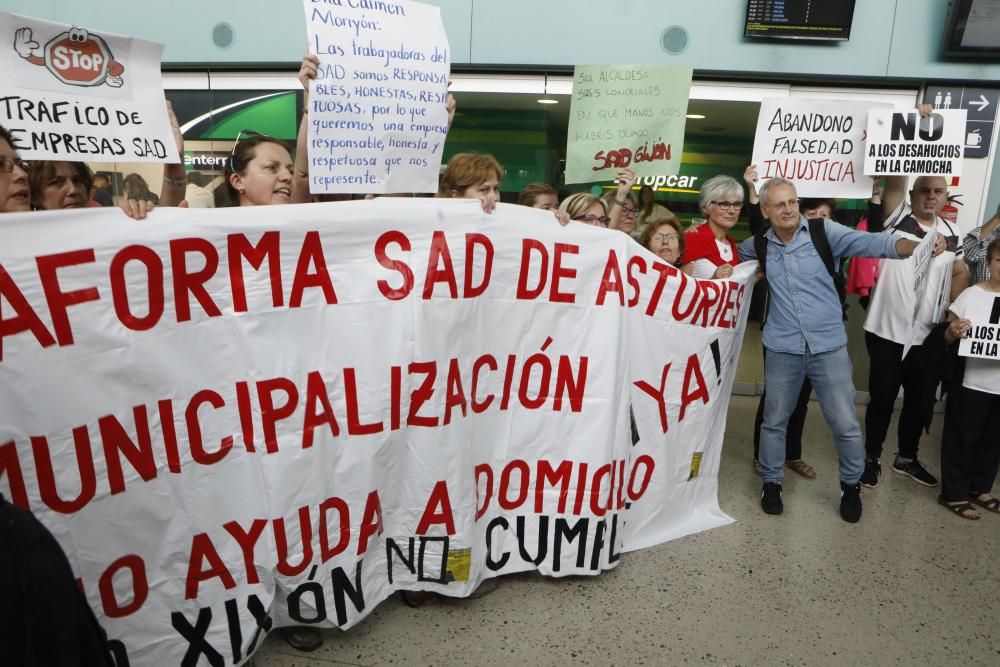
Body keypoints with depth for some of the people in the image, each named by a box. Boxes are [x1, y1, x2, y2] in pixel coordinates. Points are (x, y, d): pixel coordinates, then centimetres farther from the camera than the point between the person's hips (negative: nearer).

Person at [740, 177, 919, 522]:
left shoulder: (824, 232, -5)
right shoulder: (759, 244, 3)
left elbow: (869, 242, -18)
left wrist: (916, 246, -34)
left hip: (829, 346, -1)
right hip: (782, 349, 2)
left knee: (845, 424, 5)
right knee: (775, 420, 12)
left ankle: (851, 485, 28)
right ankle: (771, 482, 31)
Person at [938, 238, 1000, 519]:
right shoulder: (971, 295, -6)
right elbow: (947, 337, -3)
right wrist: (953, 331, -25)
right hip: (971, 383, -4)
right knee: (962, 438, 6)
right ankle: (954, 493, 17)